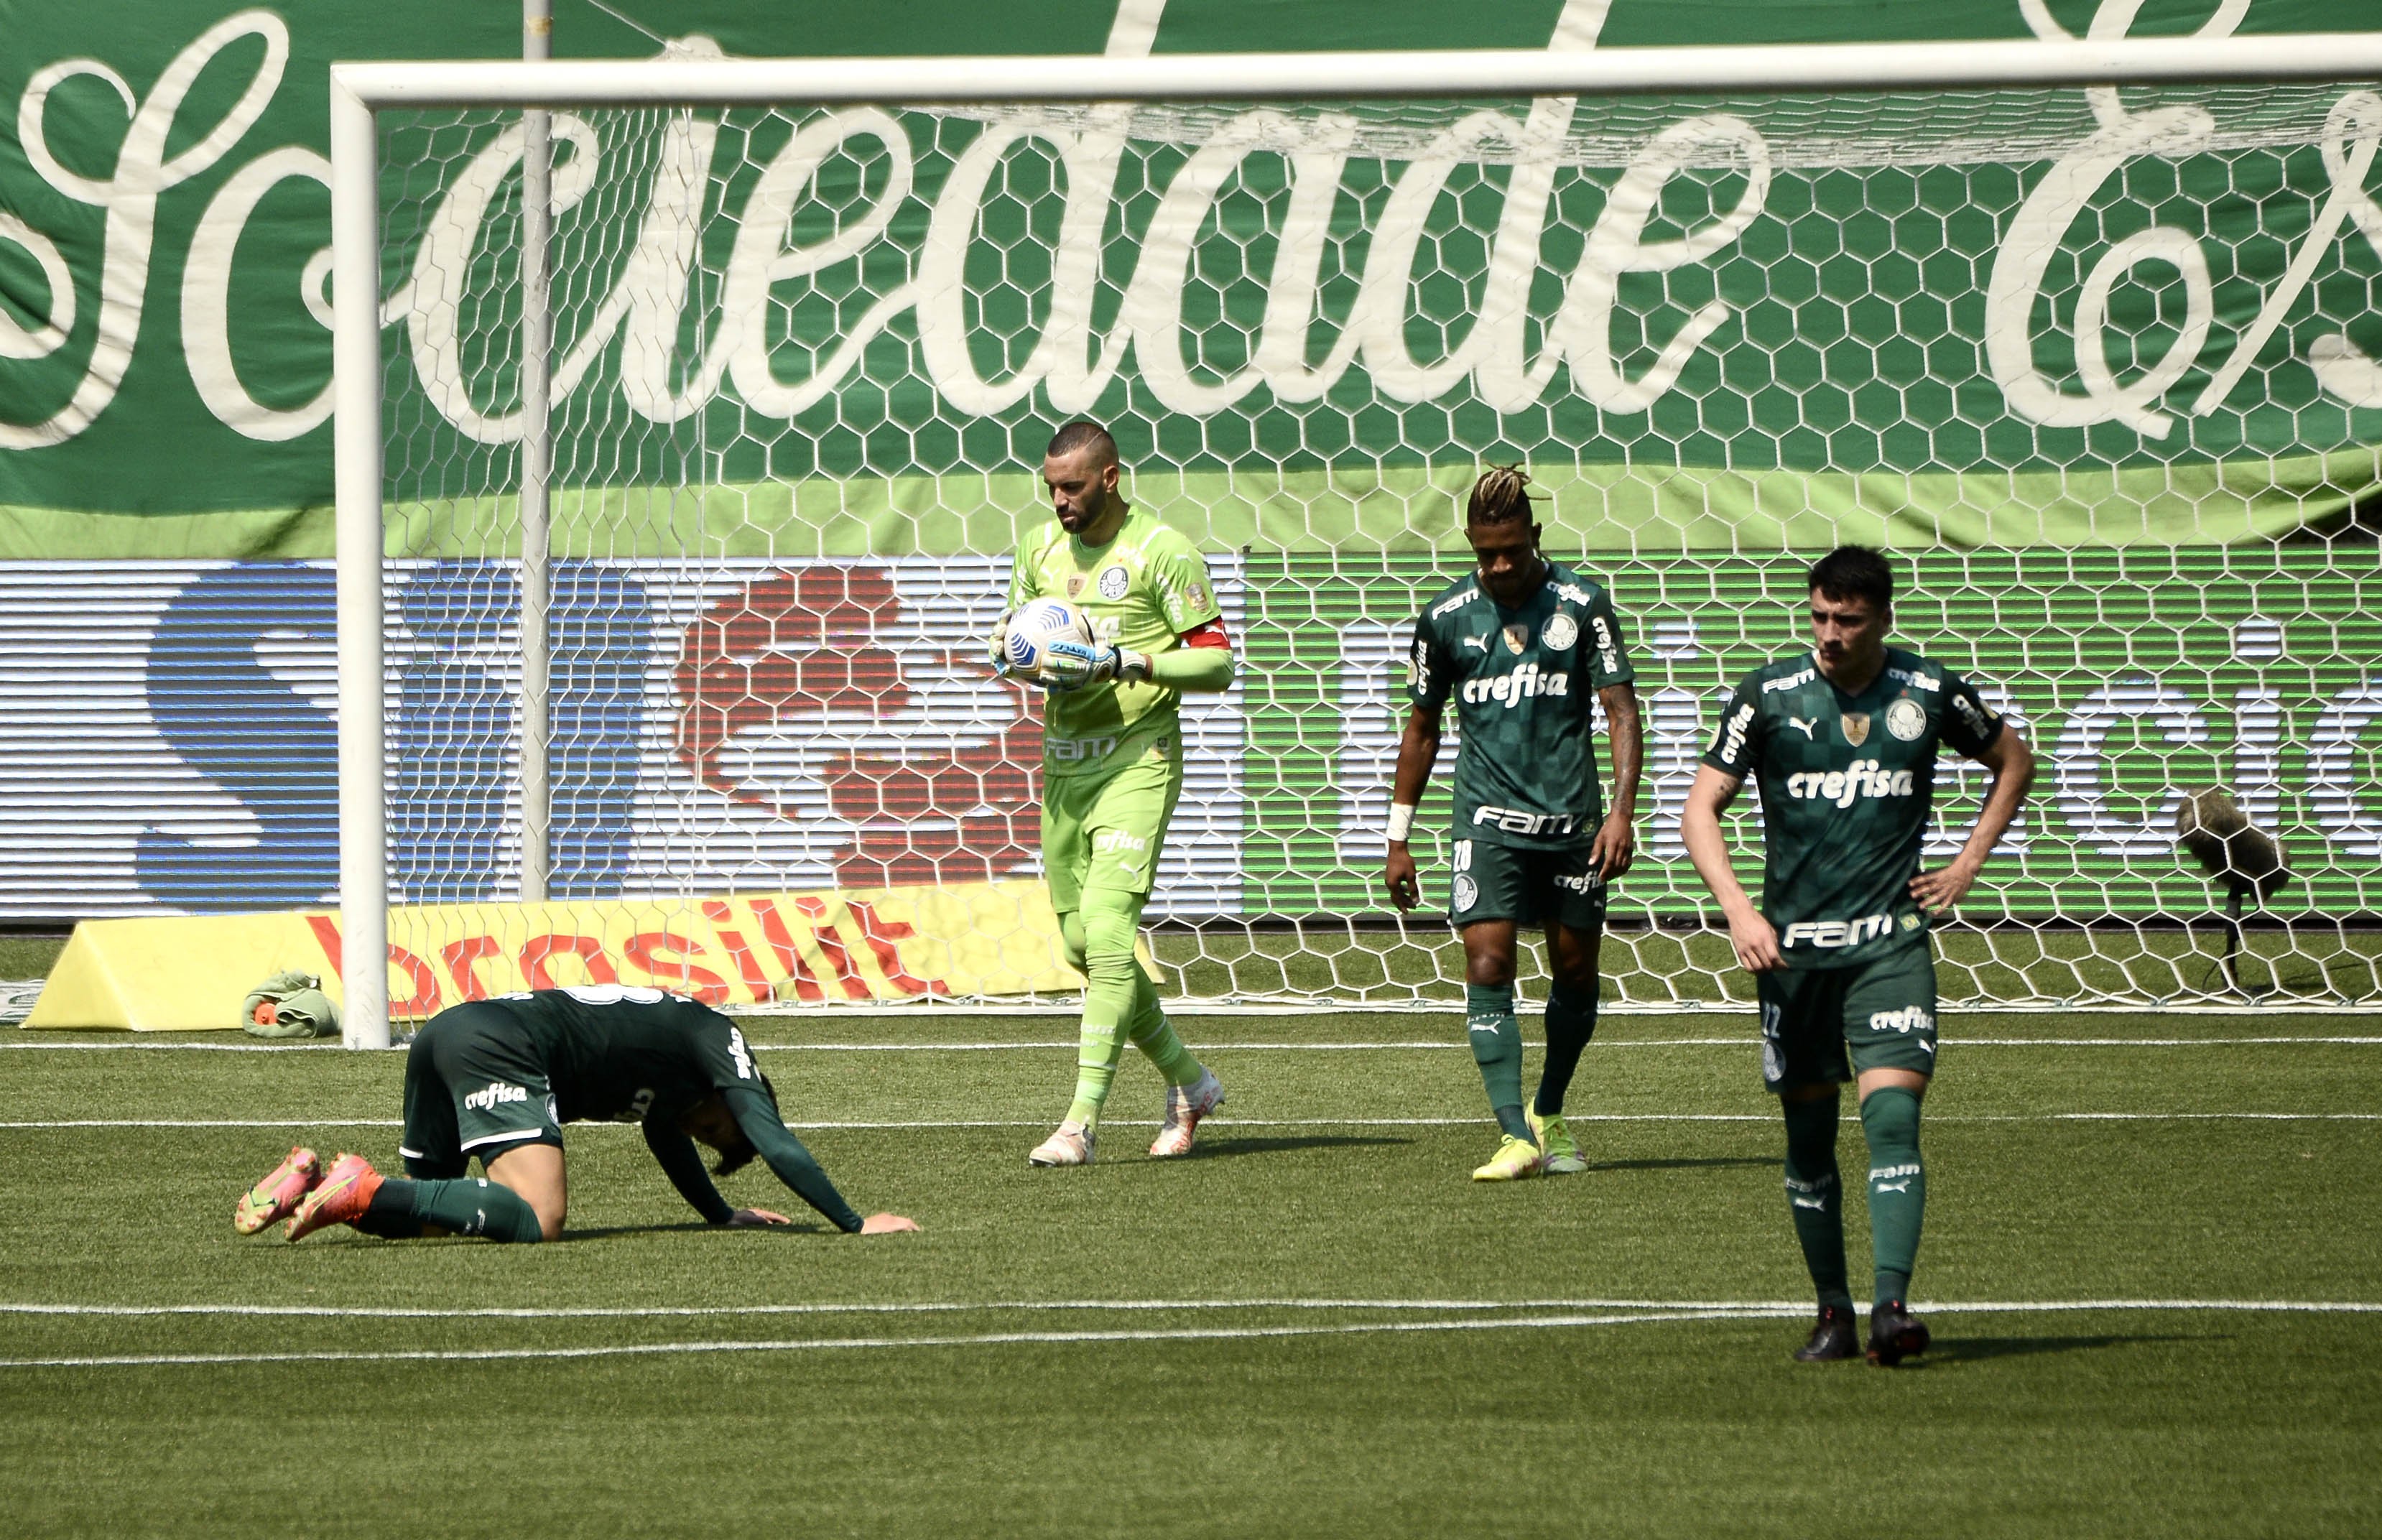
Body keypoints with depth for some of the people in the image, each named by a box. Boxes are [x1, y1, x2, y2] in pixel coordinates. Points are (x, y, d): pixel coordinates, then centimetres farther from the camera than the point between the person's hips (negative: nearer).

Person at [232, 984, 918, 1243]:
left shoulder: (672, 1038, 34)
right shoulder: (717, 1041, 10)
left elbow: (665, 1136, 50)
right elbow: (777, 1145, 3)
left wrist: (724, 1214, 55)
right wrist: (854, 1224, 7)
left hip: (445, 1033, 9)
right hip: (501, 1048, -9)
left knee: (422, 1210, 22)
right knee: (534, 1222, -24)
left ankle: (314, 1181, -1)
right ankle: (365, 1190, -26)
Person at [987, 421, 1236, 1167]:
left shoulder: (1162, 552, -9)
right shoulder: (1041, 547, 10)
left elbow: (1218, 662, -9)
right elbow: (1009, 635, 22)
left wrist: (1126, 662, -21)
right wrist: (1015, 658, -2)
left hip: (1137, 762, -7)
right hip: (1064, 764, 7)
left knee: (1107, 932, -17)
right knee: (1083, 946, 8)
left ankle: (1083, 1119, -18)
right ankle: (1187, 1082, 25)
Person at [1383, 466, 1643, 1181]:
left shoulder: (1581, 604, -3)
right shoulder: (1445, 617, 2)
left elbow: (1621, 709, -3)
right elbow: (1422, 727, 13)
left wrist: (1622, 811, -16)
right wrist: (1399, 839, 13)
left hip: (1572, 820, 0)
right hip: (1488, 819, 0)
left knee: (1575, 972, 8)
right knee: (1487, 967, -15)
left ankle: (1549, 1115, 30)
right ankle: (1516, 1136, -18)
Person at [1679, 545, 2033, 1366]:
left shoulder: (1929, 692, 2)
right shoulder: (1768, 695, -1)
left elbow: (2013, 759, 21)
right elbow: (1700, 809, -1)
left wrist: (1970, 860, 10)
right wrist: (1740, 912, -15)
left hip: (1891, 940, -1)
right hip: (1791, 943, 1)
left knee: (1893, 1115, -16)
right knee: (1808, 1136, 6)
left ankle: (1892, 1305, -23)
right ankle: (1832, 1313, 17)